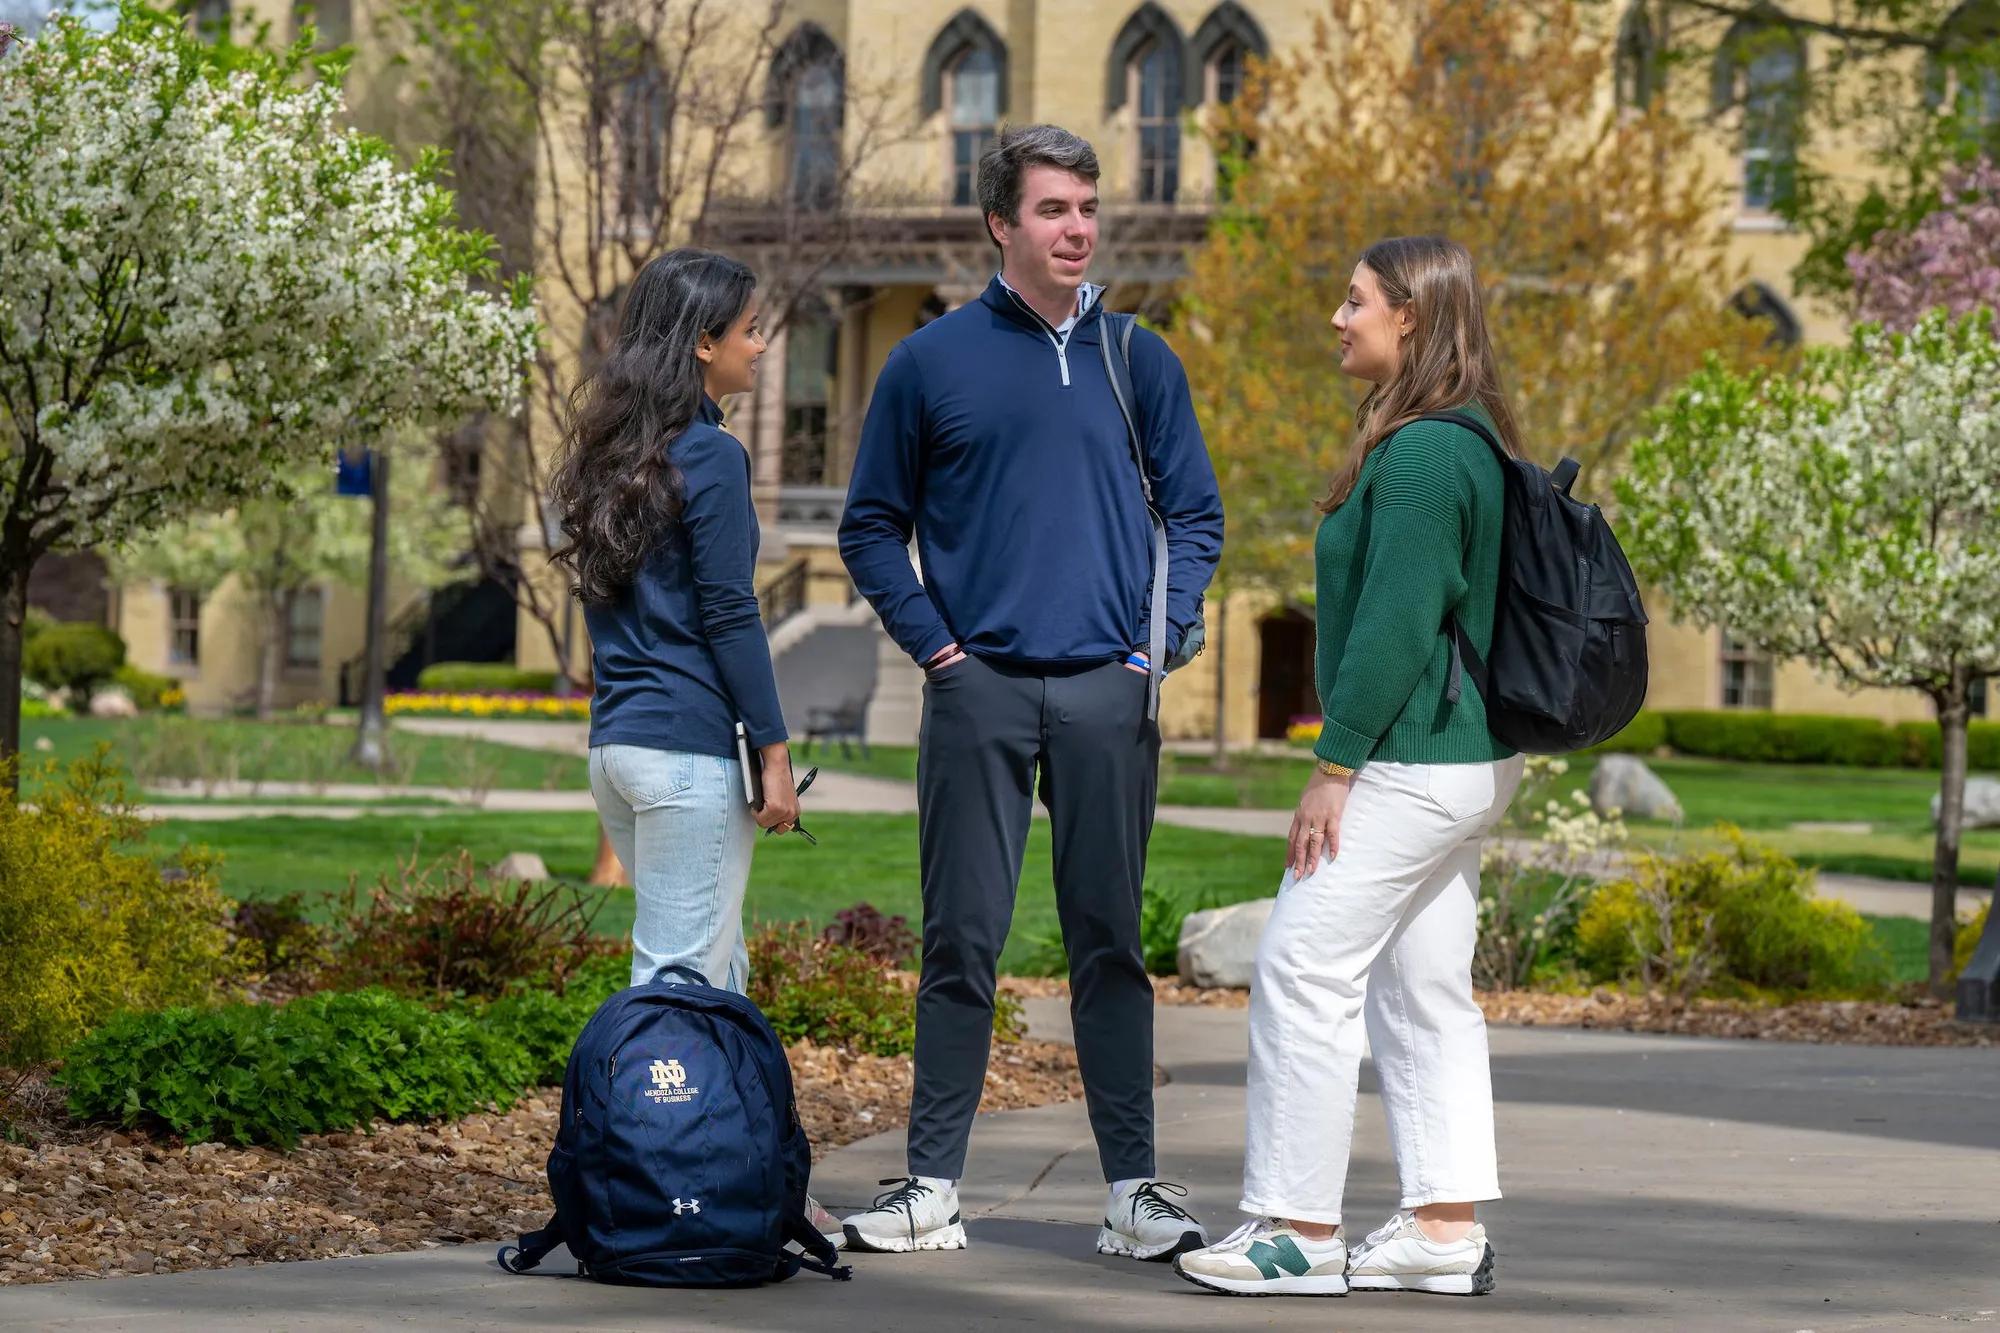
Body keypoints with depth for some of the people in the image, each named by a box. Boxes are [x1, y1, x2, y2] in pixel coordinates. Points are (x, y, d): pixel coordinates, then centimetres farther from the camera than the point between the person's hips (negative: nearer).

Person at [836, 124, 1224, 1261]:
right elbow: (874, 527, 9)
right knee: (962, 943, 1)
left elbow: (1196, 516, 13)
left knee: (1111, 942, 5)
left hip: (1109, 694, 1)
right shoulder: (932, 363, 4)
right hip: (981, 689, -1)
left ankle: (1135, 1188, 9)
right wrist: (934, 645, -2)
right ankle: (934, 1187, 7)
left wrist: (1158, 640, 0)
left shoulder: (1140, 361, 9)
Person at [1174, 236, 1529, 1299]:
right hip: (1464, 761, 10)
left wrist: (1334, 765, -17)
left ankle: (1298, 1229, -3)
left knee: (1302, 971, -6)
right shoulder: (1467, 445, 15)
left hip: (1411, 763, -10)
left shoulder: (1418, 455, -17)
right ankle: (1444, 1230, 14)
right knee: (1424, 993, 12)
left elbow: (1395, 625, -21)